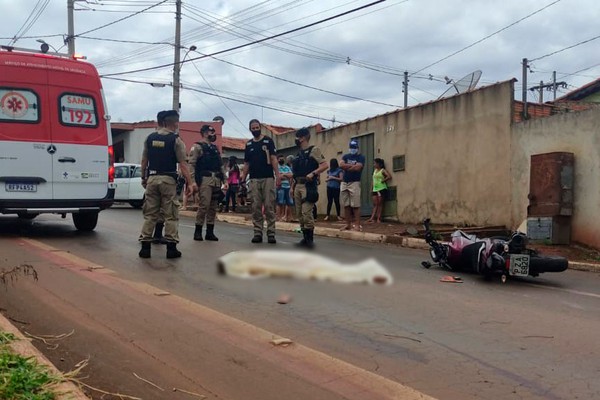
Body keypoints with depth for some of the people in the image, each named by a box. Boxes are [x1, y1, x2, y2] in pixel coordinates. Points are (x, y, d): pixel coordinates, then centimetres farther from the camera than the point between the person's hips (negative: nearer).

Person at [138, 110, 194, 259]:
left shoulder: (150, 138, 8)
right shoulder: (176, 140, -5)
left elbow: (144, 161, 9)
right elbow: (182, 164, -9)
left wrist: (144, 178, 19)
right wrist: (189, 183, -7)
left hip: (152, 178, 4)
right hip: (168, 179, -4)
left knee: (150, 214, 8)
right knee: (170, 215, 2)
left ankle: (145, 247, 7)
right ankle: (171, 247, 3)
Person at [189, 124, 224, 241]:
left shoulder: (215, 148, 21)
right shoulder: (197, 147, 0)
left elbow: (220, 165, 21)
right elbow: (191, 164, -8)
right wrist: (193, 181, -17)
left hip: (216, 181, 7)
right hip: (204, 180, -7)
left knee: (213, 207, 7)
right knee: (203, 205, -12)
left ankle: (210, 232, 13)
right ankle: (198, 231, -2)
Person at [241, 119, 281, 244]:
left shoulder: (268, 141, 4)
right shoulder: (248, 144, 15)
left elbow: (273, 159, -2)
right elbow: (246, 163, 16)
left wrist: (277, 175, -13)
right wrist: (243, 179, 8)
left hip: (268, 178, -3)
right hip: (254, 179, 3)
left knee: (269, 206, -6)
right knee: (256, 207, 2)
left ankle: (271, 233, -3)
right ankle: (258, 233, 5)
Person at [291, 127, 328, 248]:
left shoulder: (314, 150, -2)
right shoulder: (298, 154, 20)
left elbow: (324, 165, -11)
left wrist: (312, 173, -21)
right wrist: (292, 187, 17)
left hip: (308, 186, -8)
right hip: (297, 186, 8)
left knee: (306, 212, -14)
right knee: (300, 213, 7)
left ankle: (310, 238, -7)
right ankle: (305, 237, 14)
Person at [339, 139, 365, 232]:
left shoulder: (360, 157, 2)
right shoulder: (345, 156, 16)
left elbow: (357, 168, -15)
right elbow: (341, 165, -3)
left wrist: (346, 167, -3)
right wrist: (352, 165, -10)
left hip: (355, 183, -5)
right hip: (344, 182, 5)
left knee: (355, 205, -10)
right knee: (346, 205, 6)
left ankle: (357, 225, -10)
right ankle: (348, 224, 12)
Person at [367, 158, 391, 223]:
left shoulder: (383, 170, -4)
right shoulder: (375, 170, 17)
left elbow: (389, 177, -18)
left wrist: (382, 181, -12)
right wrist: (372, 188, 13)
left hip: (382, 189, -7)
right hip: (375, 189, 7)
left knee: (380, 204, -2)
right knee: (375, 204, 1)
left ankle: (378, 218, -1)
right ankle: (372, 218, -4)